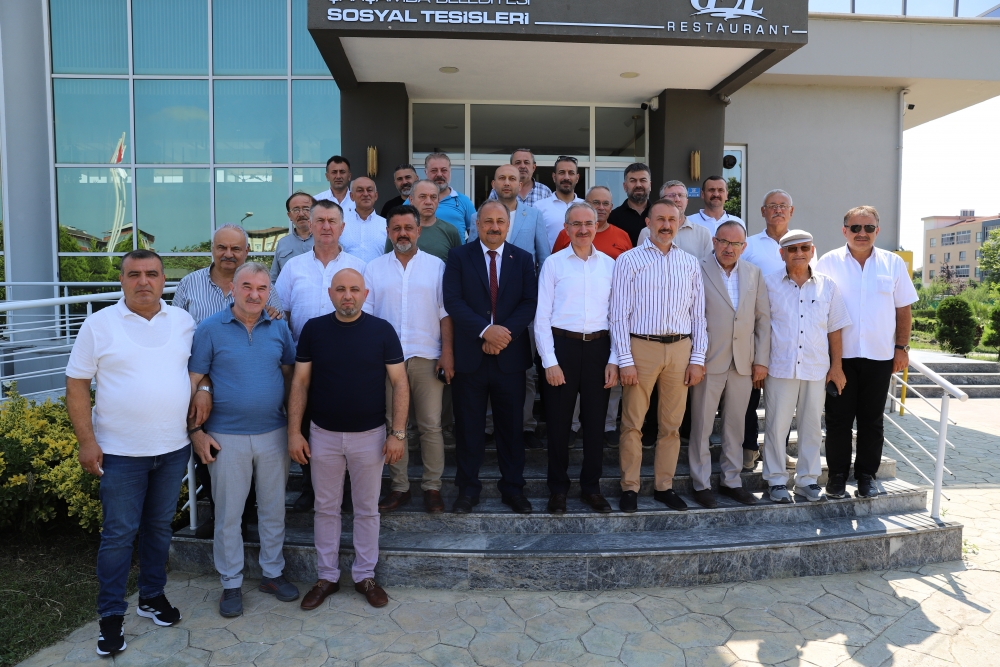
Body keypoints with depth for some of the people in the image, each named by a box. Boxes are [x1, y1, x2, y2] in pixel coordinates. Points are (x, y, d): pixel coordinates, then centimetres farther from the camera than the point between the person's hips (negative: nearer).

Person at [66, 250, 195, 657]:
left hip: (174, 448, 3)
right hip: (120, 453, -3)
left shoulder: (183, 322, 3)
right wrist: (86, 441, -10)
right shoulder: (100, 324, -6)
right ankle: (111, 615, 20)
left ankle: (153, 596, 33)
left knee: (160, 526, 16)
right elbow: (77, 385, -5)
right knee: (118, 534, 5)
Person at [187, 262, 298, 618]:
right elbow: (193, 383, -5)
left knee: (273, 508, 14)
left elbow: (290, 373, 10)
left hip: (273, 433, 3)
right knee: (228, 513, 8)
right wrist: (196, 431, -8)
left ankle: (273, 573, 31)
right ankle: (231, 583, 25)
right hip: (227, 437, -3)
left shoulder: (279, 328, 2)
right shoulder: (210, 329, -7)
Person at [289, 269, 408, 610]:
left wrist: (398, 432, -9)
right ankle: (327, 576, 29)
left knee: (367, 509, 12)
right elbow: (300, 382, 0)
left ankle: (365, 575, 28)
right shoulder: (313, 329, -3)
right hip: (323, 434, 1)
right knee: (326, 508, 13)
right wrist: (294, 431, -5)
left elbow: (399, 382, -4)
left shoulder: (382, 330, -6)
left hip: (369, 435, -1)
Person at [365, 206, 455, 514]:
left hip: (427, 358, -1)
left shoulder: (436, 266, 5)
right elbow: (365, 314, 5)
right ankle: (399, 487, 20)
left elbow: (445, 313, 2)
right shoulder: (374, 268, 9)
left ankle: (432, 487, 15)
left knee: (431, 425, 2)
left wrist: (447, 353, -6)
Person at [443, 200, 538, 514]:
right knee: (468, 427, 7)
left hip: (510, 356, 1)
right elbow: (452, 301, -8)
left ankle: (513, 488, 23)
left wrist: (505, 333, -14)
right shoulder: (459, 257, 3)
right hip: (469, 355, -1)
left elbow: (530, 303, 0)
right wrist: (486, 330, -18)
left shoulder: (522, 259, 8)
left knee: (511, 426, 10)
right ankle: (468, 489, 21)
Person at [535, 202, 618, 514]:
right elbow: (542, 316, -2)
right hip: (562, 345, -2)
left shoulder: (610, 265, 7)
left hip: (598, 347, 2)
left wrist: (614, 360, 0)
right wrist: (550, 361, -8)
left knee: (595, 420, 10)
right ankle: (558, 488, 22)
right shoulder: (553, 263, 0)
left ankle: (592, 487, 26)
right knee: (559, 420, 6)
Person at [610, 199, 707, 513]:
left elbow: (698, 315, 10)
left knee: (671, 425, 11)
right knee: (633, 423, 3)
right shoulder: (628, 260, 0)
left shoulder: (691, 264, 10)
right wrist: (625, 360, -10)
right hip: (641, 347, -3)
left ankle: (664, 486, 24)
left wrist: (698, 358, 3)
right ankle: (630, 487, 16)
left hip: (680, 349, 3)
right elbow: (619, 314, -4)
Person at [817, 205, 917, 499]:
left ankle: (866, 475, 22)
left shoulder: (893, 263, 4)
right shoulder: (829, 262, -1)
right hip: (840, 354, -1)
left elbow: (903, 309, 8)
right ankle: (837, 474, 17)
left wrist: (902, 347, 3)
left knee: (871, 420, 10)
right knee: (838, 418, 5)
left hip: (880, 355, 2)